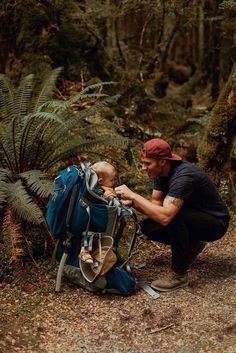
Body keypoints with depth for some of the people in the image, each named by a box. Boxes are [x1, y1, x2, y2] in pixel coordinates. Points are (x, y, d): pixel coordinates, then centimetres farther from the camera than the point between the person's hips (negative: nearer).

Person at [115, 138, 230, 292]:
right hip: (191, 218, 8)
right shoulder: (162, 172, -5)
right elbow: (155, 204, -3)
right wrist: (132, 201, -20)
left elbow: (164, 216, -42)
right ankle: (192, 246, 15)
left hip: (215, 223, -8)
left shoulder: (184, 176, -33)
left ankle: (179, 275, -18)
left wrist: (133, 195, -36)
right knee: (148, 227, -6)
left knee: (174, 216, -35)